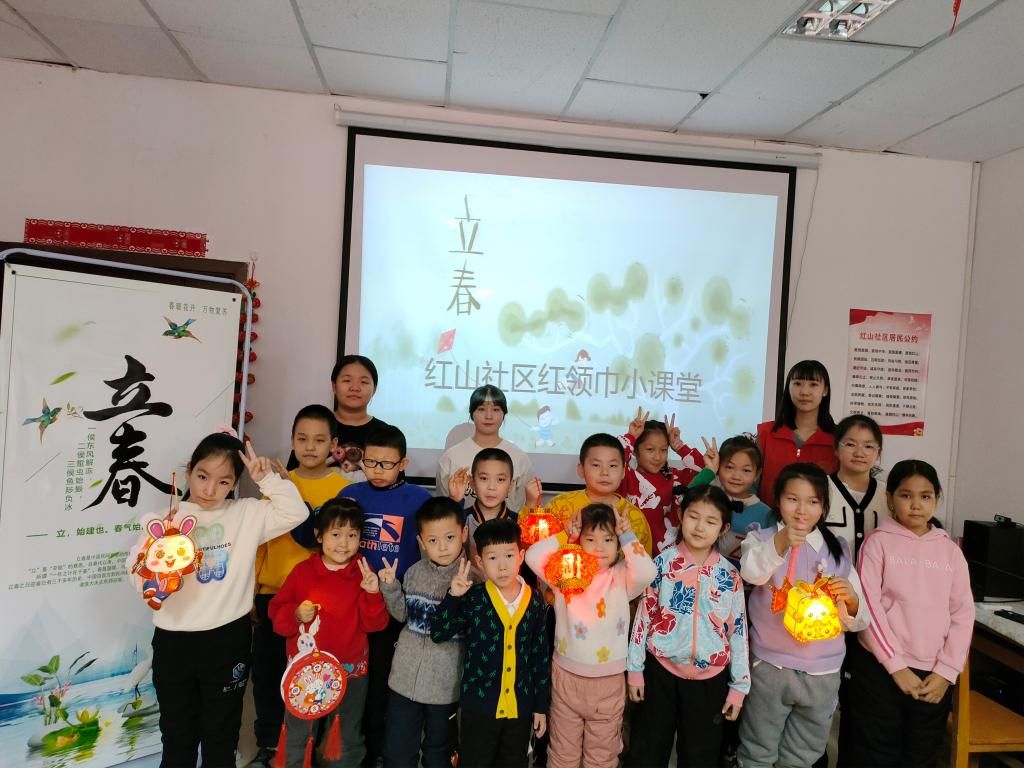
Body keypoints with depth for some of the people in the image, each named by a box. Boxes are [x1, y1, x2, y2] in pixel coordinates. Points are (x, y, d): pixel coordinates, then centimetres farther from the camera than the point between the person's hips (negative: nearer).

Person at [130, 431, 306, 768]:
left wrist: (267, 478, -16)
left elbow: (294, 513, -9)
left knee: (221, 732, 17)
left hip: (228, 639, 0)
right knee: (176, 732, 19)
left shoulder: (247, 514, -3)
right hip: (174, 640, 1)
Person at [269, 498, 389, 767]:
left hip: (351, 673, 0)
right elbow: (277, 612, -1)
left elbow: (375, 624, -11)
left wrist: (372, 594, -27)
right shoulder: (303, 571, -6)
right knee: (297, 738, 19)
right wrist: (296, 615, -20)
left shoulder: (364, 575, -7)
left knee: (347, 740, 20)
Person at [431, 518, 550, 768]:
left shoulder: (534, 602, -4)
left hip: (520, 707, 2)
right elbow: (438, 634, -13)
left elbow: (541, 657, 2)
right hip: (480, 704, -2)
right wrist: (453, 596, -25)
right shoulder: (473, 599, -10)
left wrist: (541, 706, 5)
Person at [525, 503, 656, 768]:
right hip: (566, 676, 1)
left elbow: (647, 572, -28)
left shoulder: (622, 577, -8)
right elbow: (533, 557, -18)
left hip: (609, 680, 0)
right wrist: (565, 535, -14)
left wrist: (627, 536, -19)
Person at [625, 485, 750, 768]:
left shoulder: (730, 575, -4)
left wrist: (739, 685, 4)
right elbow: (643, 615, -2)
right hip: (660, 670, -1)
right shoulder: (663, 563, -8)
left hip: (710, 677, 1)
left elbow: (738, 630, 2)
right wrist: (634, 668, -1)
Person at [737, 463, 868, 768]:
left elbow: (857, 622, 4)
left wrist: (851, 599, -19)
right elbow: (751, 571, -31)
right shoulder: (762, 539, -7)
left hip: (823, 672, 3)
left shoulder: (838, 550, 3)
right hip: (770, 666, -3)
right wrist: (780, 543, -50)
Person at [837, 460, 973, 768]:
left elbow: (963, 613, 4)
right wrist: (897, 666, -12)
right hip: (879, 670, -3)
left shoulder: (950, 549, 7)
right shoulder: (878, 541, -3)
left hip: (934, 676, 3)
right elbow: (869, 606, -8)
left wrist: (946, 672, -4)